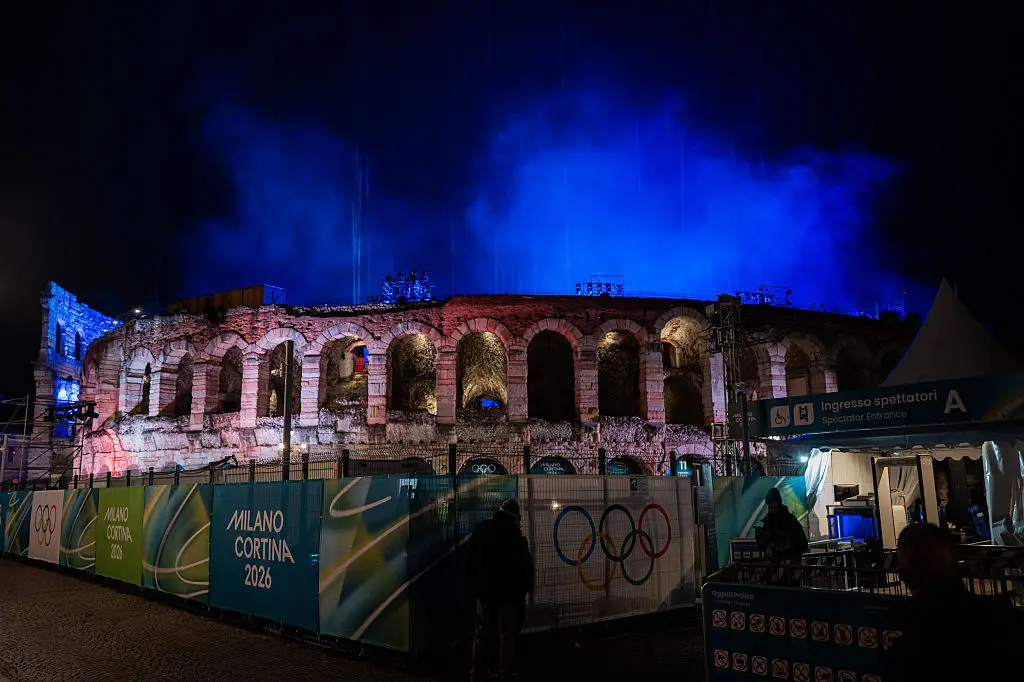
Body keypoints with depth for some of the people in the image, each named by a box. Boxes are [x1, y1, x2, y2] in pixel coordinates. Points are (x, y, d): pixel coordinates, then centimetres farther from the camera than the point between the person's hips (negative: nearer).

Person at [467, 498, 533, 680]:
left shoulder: (481, 530, 4)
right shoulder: (514, 535, -15)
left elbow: (472, 561, 10)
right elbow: (525, 565, -12)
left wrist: (475, 585, 15)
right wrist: (525, 585, 3)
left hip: (484, 591, 5)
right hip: (508, 591, -5)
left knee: (482, 633, 12)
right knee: (506, 635, 4)